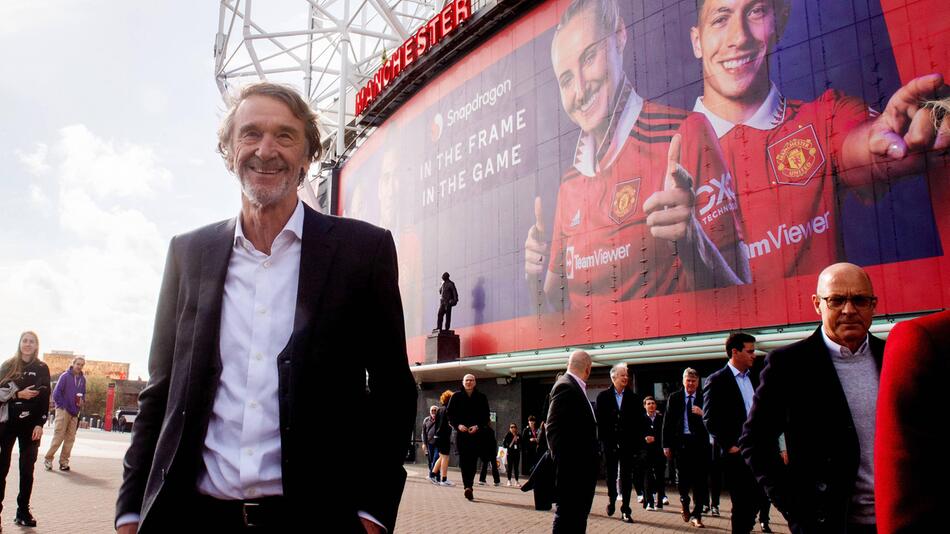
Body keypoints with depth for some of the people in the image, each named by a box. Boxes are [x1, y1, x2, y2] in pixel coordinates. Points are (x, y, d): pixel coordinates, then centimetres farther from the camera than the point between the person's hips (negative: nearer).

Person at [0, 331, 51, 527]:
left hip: (30, 424, 0)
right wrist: (18, 395, -14)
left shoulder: (42, 368, 5)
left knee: (27, 469, 4)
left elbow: (45, 398, 0)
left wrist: (40, 424, -8)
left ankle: (23, 511, 11)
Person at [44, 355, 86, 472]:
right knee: (58, 436, -7)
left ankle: (64, 461, 12)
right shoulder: (65, 376, -7)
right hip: (63, 410, -5)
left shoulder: (82, 379, 9)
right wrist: (62, 406, -10)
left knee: (70, 438, 6)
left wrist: (81, 401, 0)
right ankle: (48, 459, 4)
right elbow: (56, 393, -9)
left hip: (74, 412, 6)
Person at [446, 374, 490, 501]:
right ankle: (467, 487, -10)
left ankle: (468, 487, -2)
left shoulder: (481, 397, 7)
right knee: (464, 460, -8)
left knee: (473, 461, -4)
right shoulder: (456, 396, 7)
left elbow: (486, 416, 6)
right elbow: (450, 414, 6)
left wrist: (478, 426, -10)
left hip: (476, 434, 0)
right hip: (461, 433, 0)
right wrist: (458, 425, -10)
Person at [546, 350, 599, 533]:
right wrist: (561, 461, -21)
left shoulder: (576, 387, 14)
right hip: (572, 466, -10)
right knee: (566, 516, -4)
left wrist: (592, 457, 11)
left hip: (582, 466, 10)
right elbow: (553, 428, -20)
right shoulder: (565, 387, -14)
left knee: (578, 516, 16)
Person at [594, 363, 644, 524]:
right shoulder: (603, 396, 1)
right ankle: (611, 499, 36)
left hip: (628, 444, 0)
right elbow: (599, 420, -2)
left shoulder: (634, 398, 2)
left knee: (626, 477, 2)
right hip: (609, 443, 0)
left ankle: (625, 510, 8)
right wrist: (601, 440, -7)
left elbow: (639, 423, 0)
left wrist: (638, 444, -5)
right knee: (610, 475, 12)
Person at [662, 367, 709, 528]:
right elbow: (667, 422, 3)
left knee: (700, 480, 1)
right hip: (681, 442, 1)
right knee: (682, 477, 9)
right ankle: (684, 502, 38)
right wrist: (666, 445, -1)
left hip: (700, 443, 0)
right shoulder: (674, 397, 5)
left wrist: (703, 414, -20)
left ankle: (696, 515, 10)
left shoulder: (704, 397, 3)